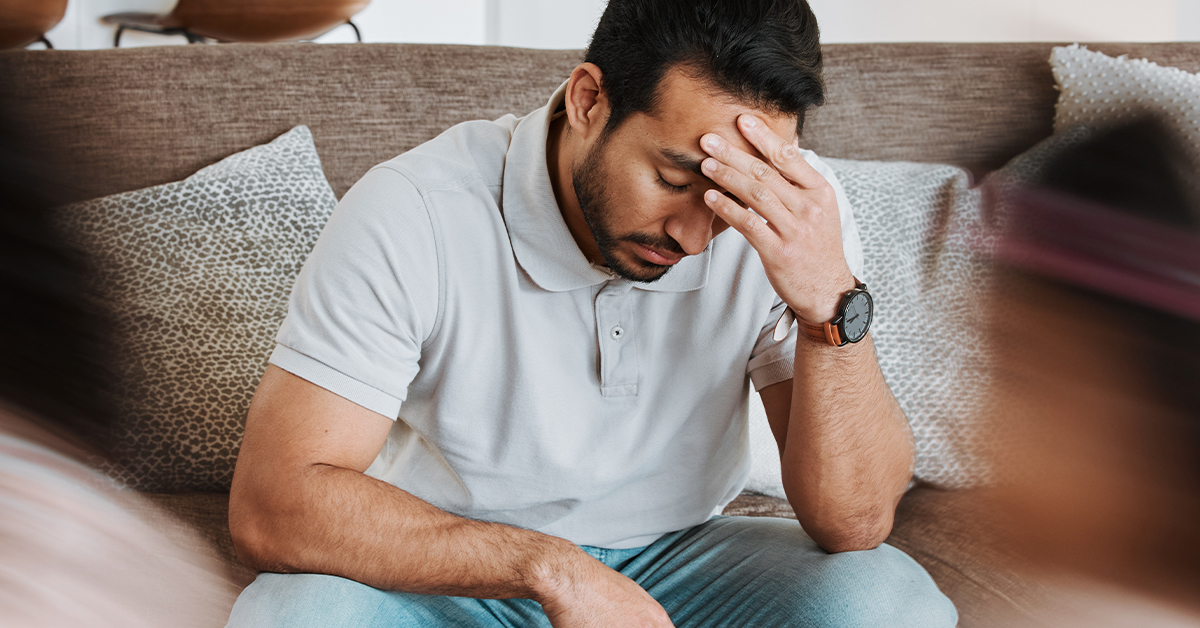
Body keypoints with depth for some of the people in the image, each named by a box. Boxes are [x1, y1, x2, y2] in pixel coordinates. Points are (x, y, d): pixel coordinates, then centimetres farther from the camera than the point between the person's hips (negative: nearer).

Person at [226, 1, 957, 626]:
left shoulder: (792, 217, -15)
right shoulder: (413, 215, -23)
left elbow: (854, 523, -17)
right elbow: (270, 506, -27)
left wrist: (831, 302, -33)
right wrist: (550, 566, -34)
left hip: (671, 561, 2)